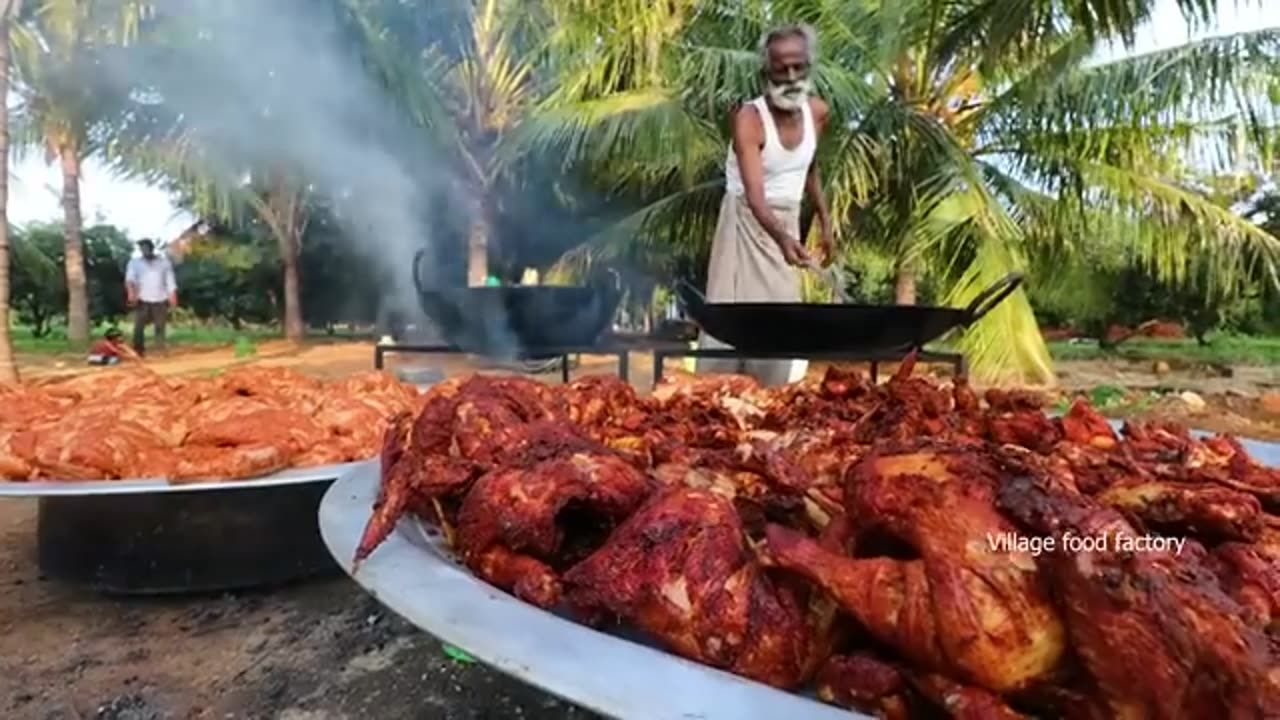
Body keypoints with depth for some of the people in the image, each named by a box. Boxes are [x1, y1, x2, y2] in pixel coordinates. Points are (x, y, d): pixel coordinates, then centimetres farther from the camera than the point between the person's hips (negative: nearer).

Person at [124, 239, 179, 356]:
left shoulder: (164, 262, 11)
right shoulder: (135, 263, 6)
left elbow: (170, 280, 9)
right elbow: (130, 278, -9)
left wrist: (172, 296, -1)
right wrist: (131, 291, -29)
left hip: (160, 300, 1)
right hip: (142, 301, -1)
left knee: (160, 327, 3)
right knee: (139, 327, -6)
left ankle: (161, 351, 7)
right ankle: (137, 352, -3)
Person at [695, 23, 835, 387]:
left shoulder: (818, 112, -3)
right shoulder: (749, 118, -22)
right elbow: (754, 193, -34)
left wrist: (825, 223, 12)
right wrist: (782, 239, -51)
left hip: (788, 223, 5)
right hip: (746, 221, -5)